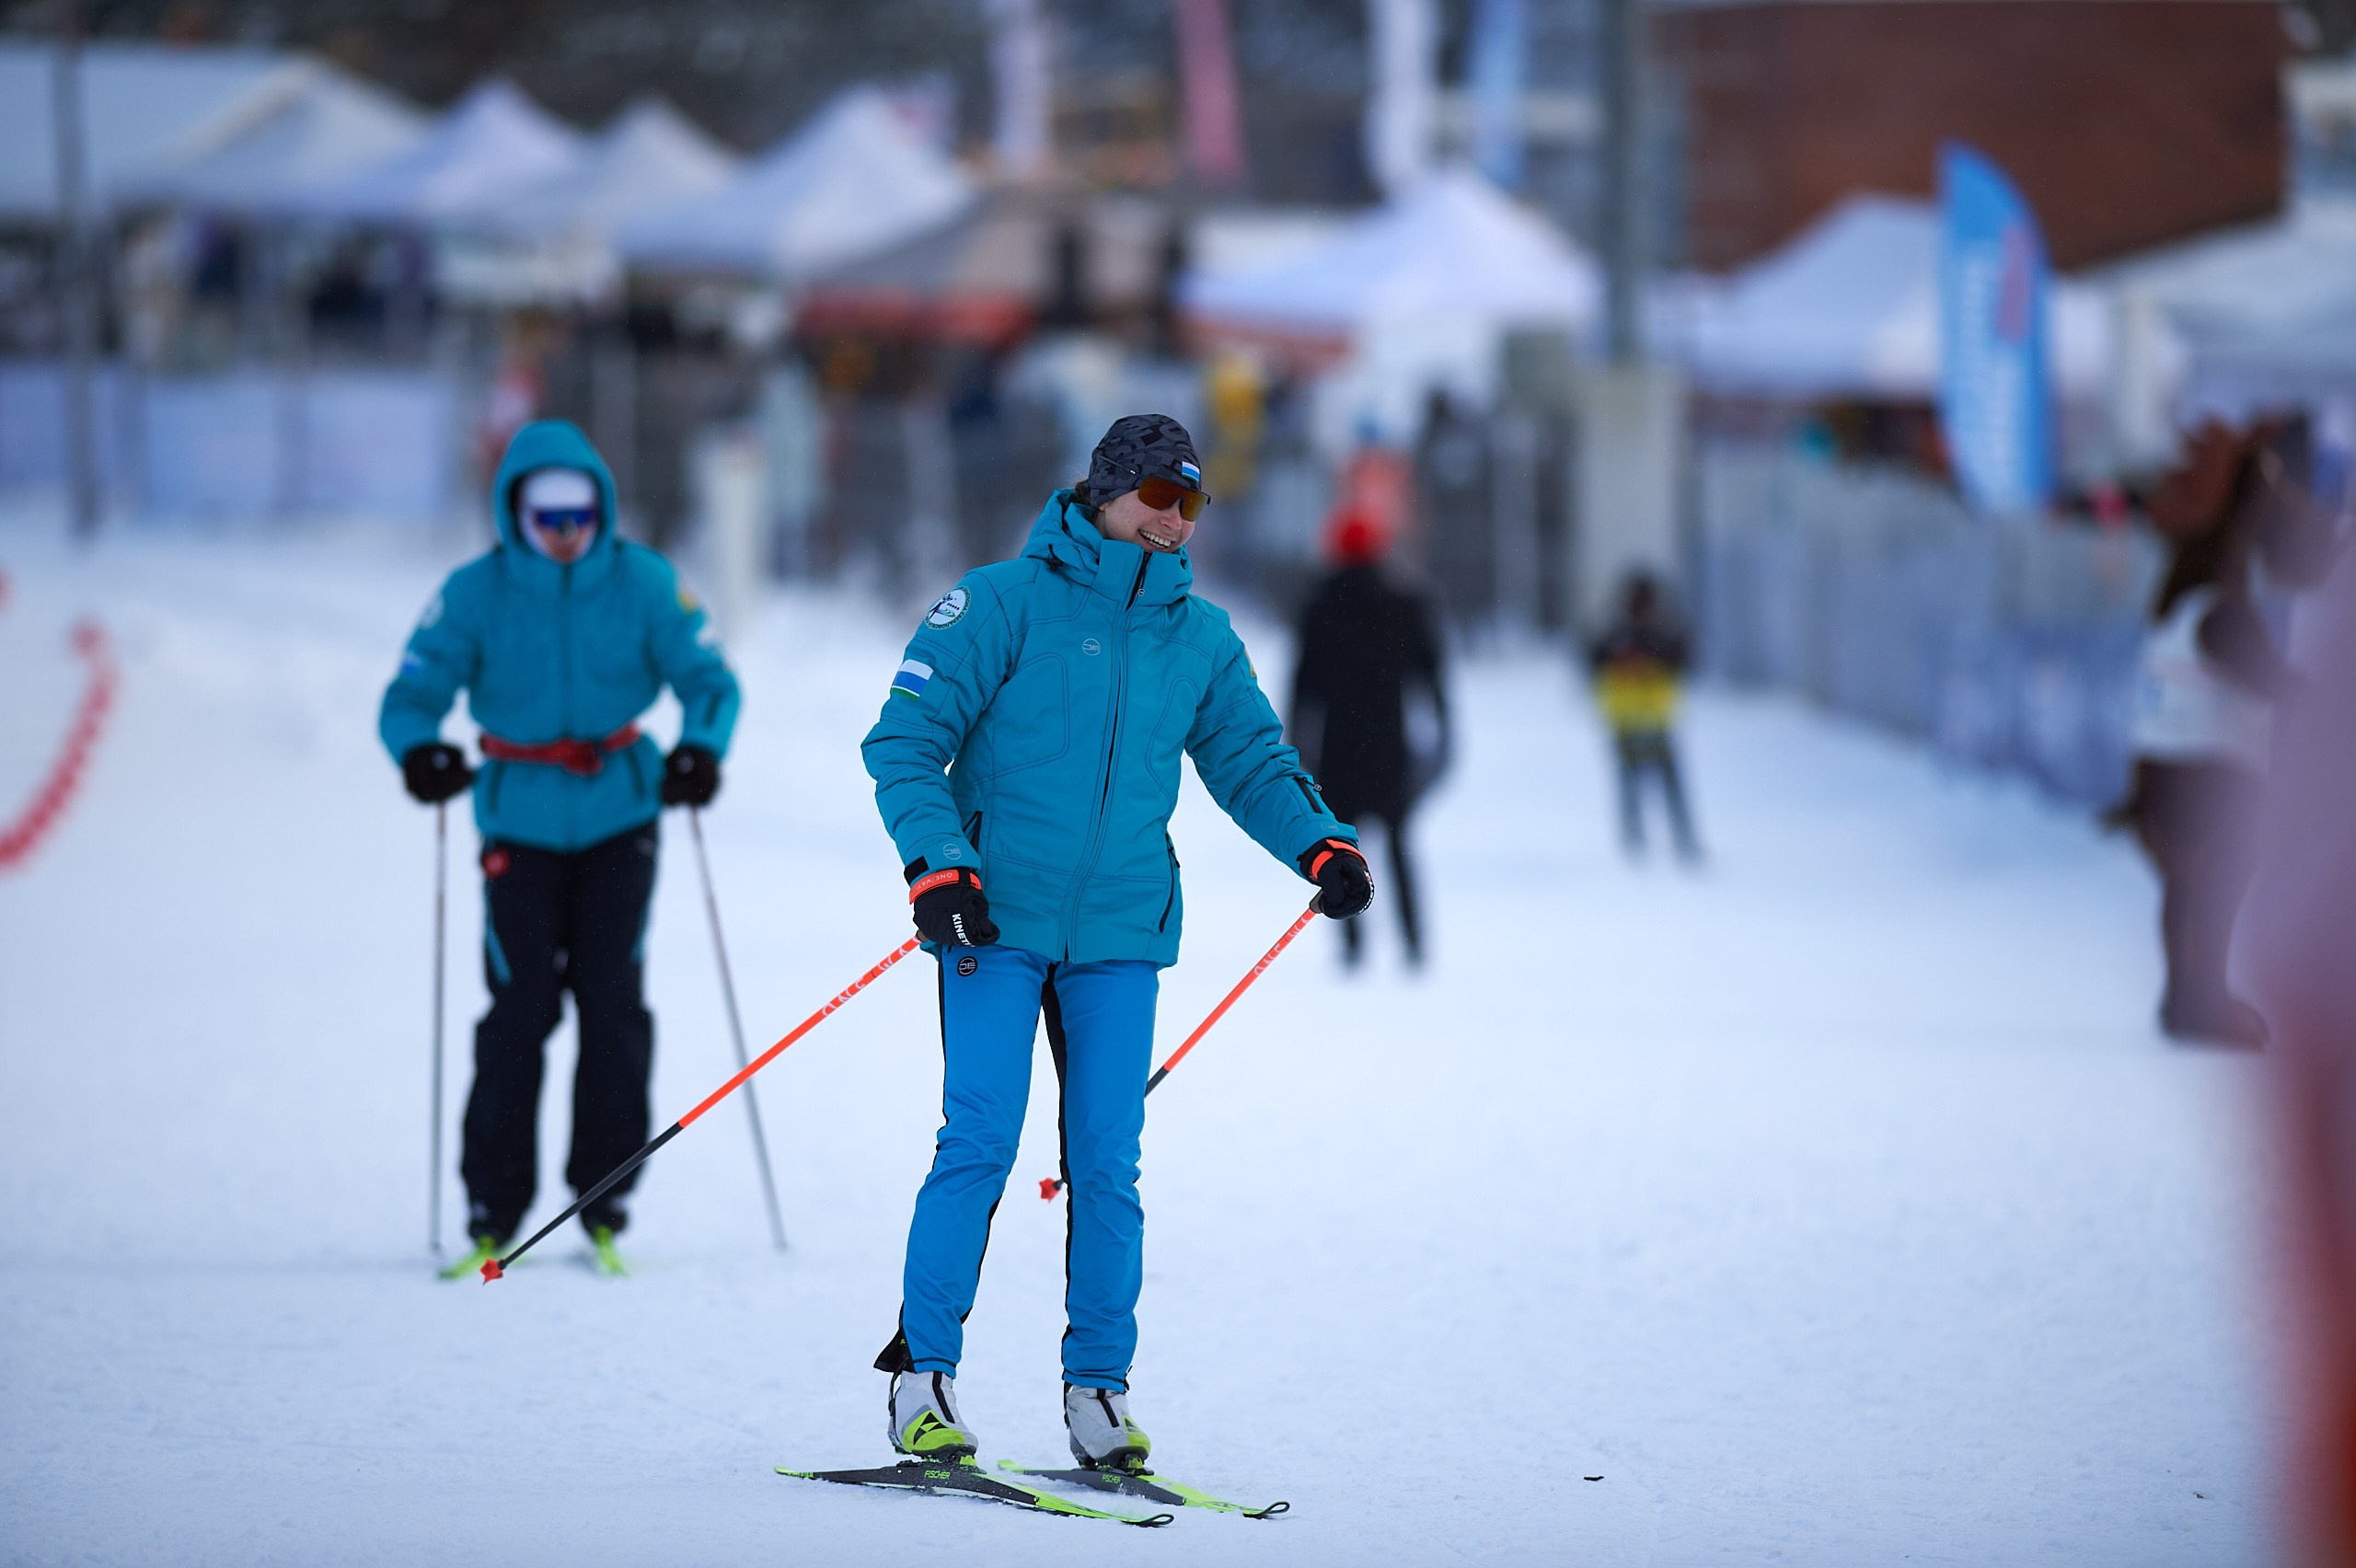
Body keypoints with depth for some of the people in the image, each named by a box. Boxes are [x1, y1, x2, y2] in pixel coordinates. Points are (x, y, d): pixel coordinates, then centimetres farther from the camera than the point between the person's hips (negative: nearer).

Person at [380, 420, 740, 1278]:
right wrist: (418, 749, -29)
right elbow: (414, 690, -7)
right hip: (522, 826, -1)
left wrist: (701, 748, -21)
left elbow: (707, 676, -1)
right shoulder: (476, 593, -6)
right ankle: (494, 1203, 3)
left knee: (612, 1001, -5)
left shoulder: (643, 583, -4)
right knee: (520, 1009, -6)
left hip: (621, 819, 1)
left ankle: (604, 1191, 6)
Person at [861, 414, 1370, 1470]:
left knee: (1107, 1164, 2)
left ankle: (1098, 1388, 9)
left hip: (1121, 930, 4)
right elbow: (906, 739, -5)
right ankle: (921, 1372, -2)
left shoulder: (1201, 638, 11)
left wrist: (1318, 845, 0)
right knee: (981, 1143, -10)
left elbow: (1250, 760, 18)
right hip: (997, 916, -4)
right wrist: (934, 863, -17)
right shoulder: (1006, 602, -3)